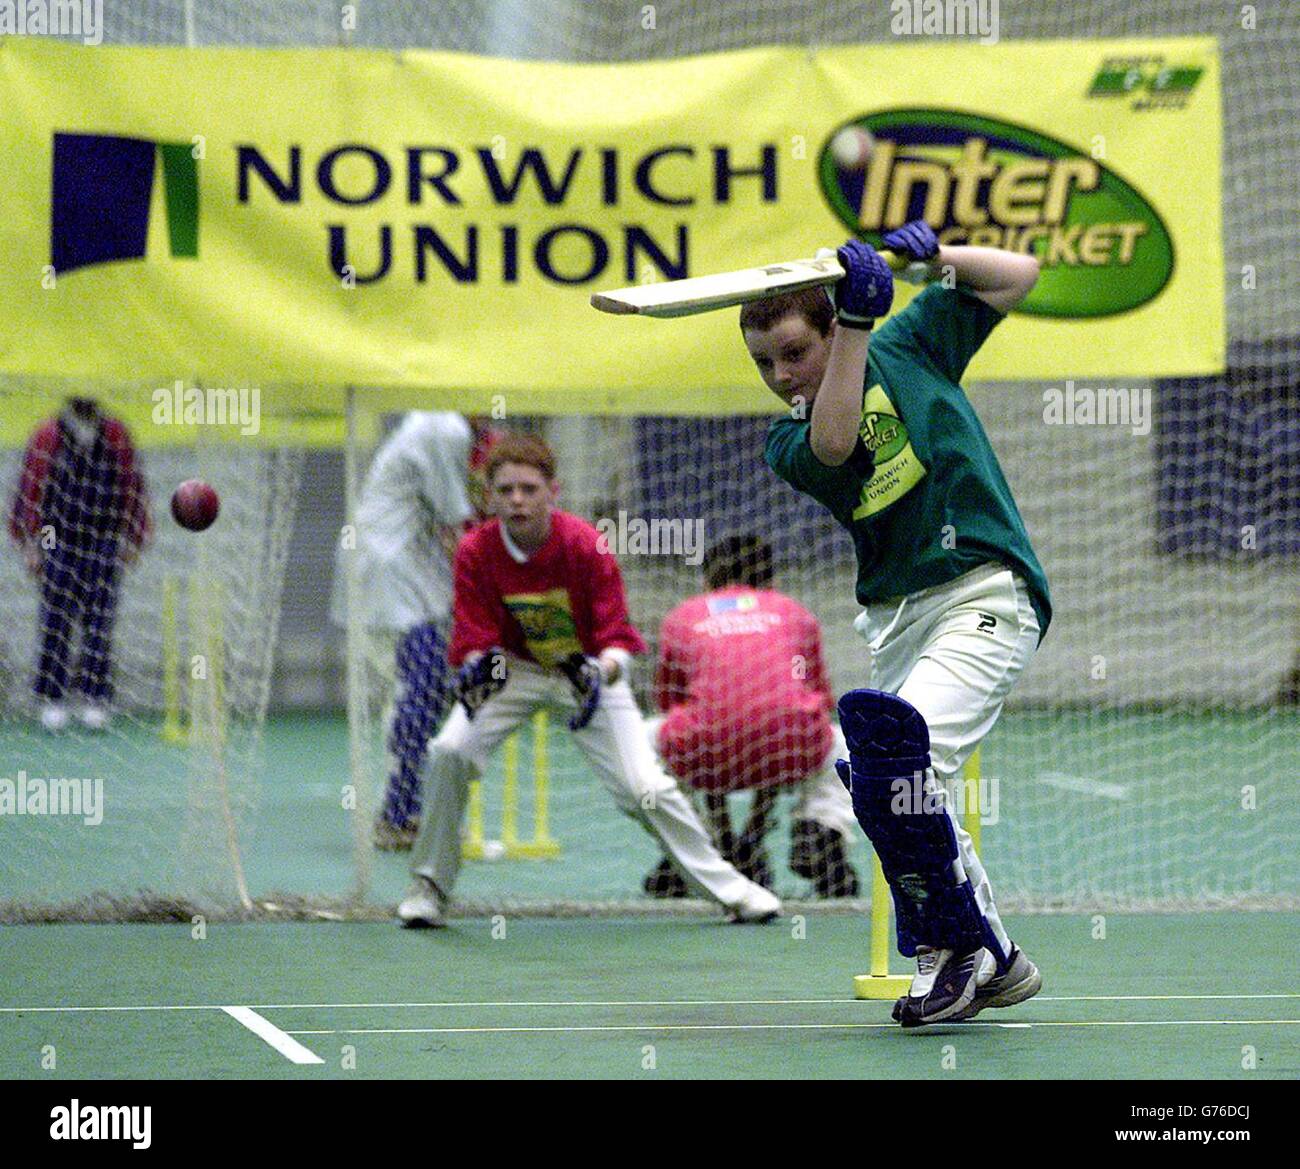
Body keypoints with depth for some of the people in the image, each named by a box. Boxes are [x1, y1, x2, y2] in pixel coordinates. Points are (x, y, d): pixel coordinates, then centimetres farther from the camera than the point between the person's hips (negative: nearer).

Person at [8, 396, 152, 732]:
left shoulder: (116, 436, 4)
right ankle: (52, 700, 2)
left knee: (98, 621, -1)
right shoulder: (47, 437, -1)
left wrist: (132, 539, 8)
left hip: (104, 544, 1)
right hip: (59, 541, -1)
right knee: (56, 620, -3)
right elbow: (30, 490, 3)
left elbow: (132, 488, 11)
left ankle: (94, 698, 4)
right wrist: (31, 544, 1)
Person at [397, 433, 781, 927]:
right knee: (449, 752, -23)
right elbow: (473, 639, -17)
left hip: (587, 668, -1)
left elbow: (617, 638, -21)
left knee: (645, 788, -12)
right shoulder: (476, 552, -18)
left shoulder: (586, 547, -23)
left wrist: (601, 673, -43)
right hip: (514, 666, 2)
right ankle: (429, 885, -4)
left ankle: (727, 886, 6)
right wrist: (479, 666, -41)